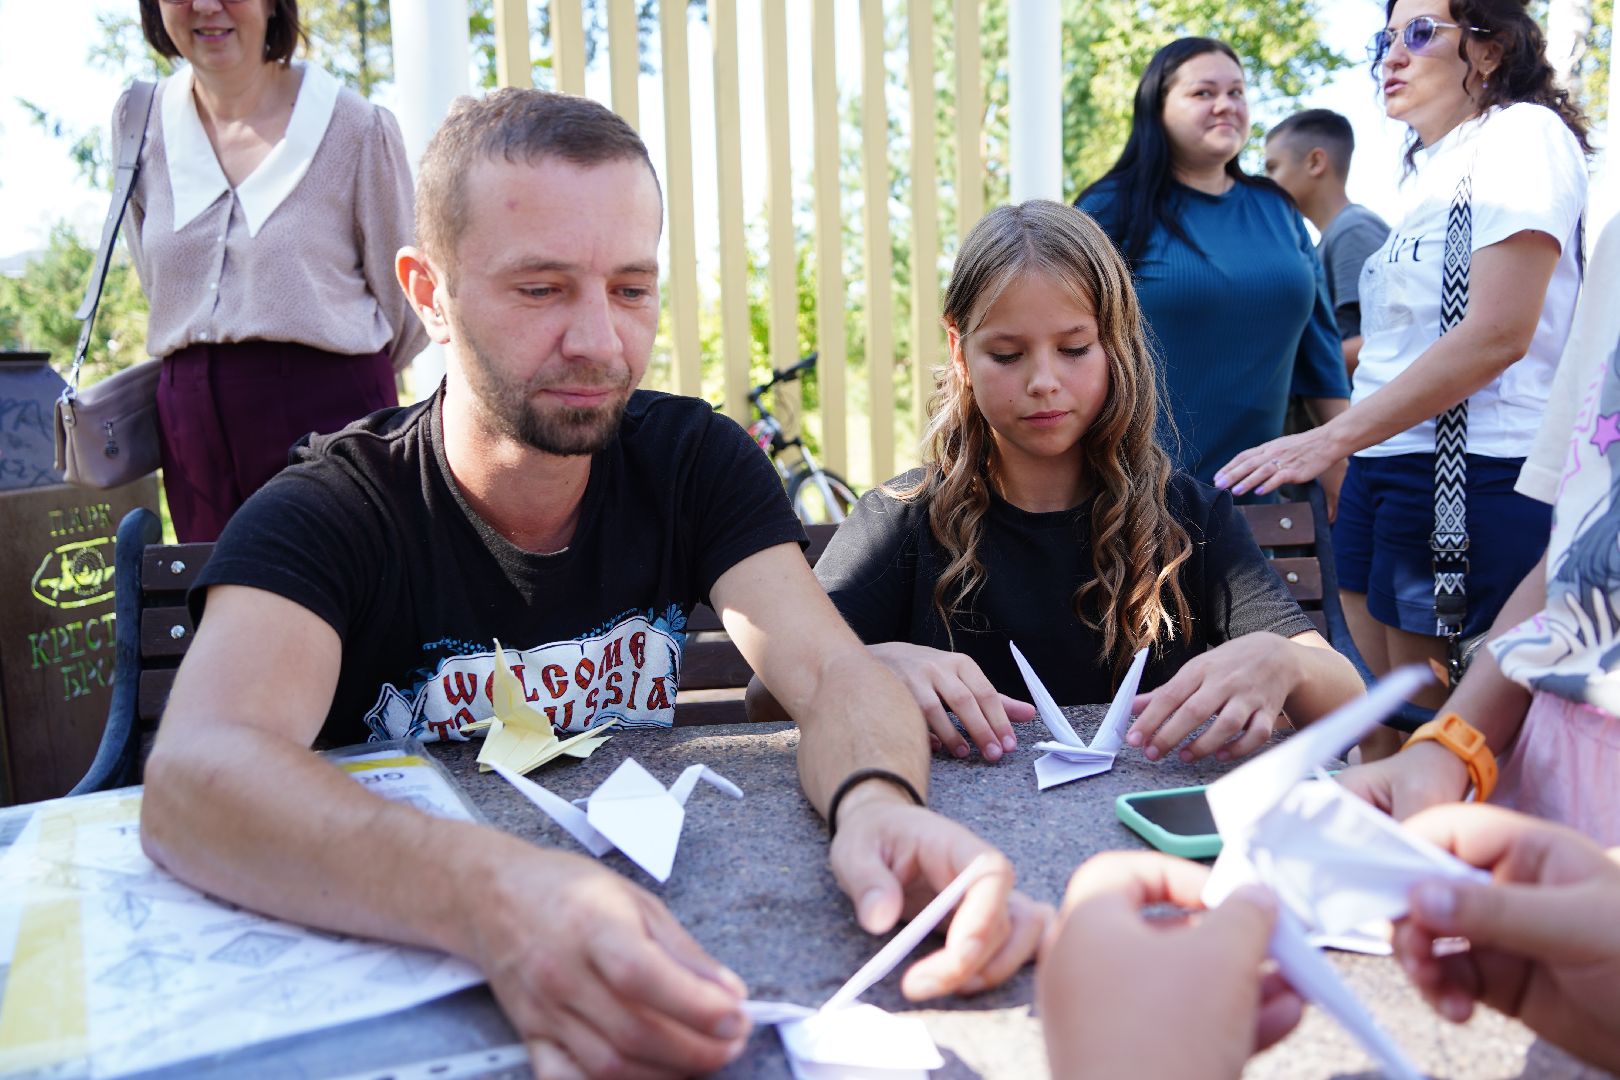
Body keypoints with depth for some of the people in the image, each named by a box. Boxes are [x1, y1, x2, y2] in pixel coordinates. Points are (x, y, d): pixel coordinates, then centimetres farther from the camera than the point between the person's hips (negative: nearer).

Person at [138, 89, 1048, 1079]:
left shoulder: (694, 461, -4)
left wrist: (877, 804, -38)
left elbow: (835, 675, -14)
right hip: (391, 978, -2)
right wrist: (495, 897, -48)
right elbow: (194, 776, -30)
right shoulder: (322, 517, -14)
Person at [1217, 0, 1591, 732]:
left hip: (1473, 477, -8)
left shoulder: (1522, 131, -4)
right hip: (1386, 470, 8)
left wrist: (1332, 439, -20)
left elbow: (1499, 332, -16)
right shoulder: (1434, 169, 20)